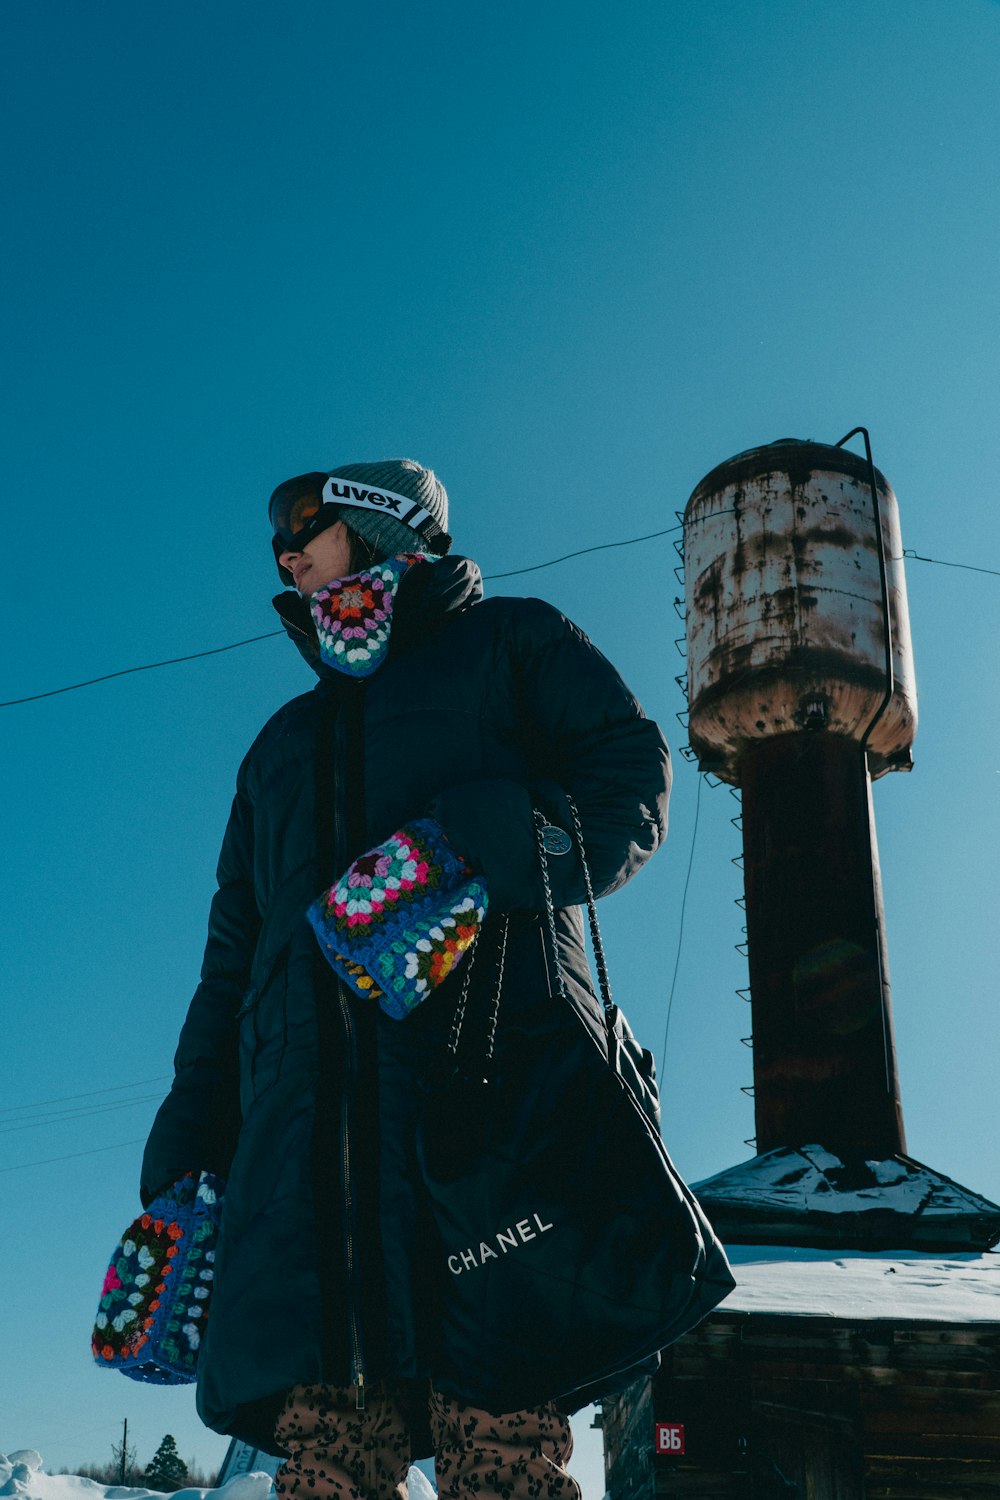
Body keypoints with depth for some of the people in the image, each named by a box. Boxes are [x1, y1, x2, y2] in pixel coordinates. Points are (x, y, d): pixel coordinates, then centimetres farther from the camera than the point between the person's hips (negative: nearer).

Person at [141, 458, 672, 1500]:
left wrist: (491, 851, -15)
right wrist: (186, 1136, 15)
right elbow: (231, 954, 28)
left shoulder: (507, 642, 22)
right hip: (307, 1101, 5)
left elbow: (632, 780, 5)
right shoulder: (284, 740, 36)